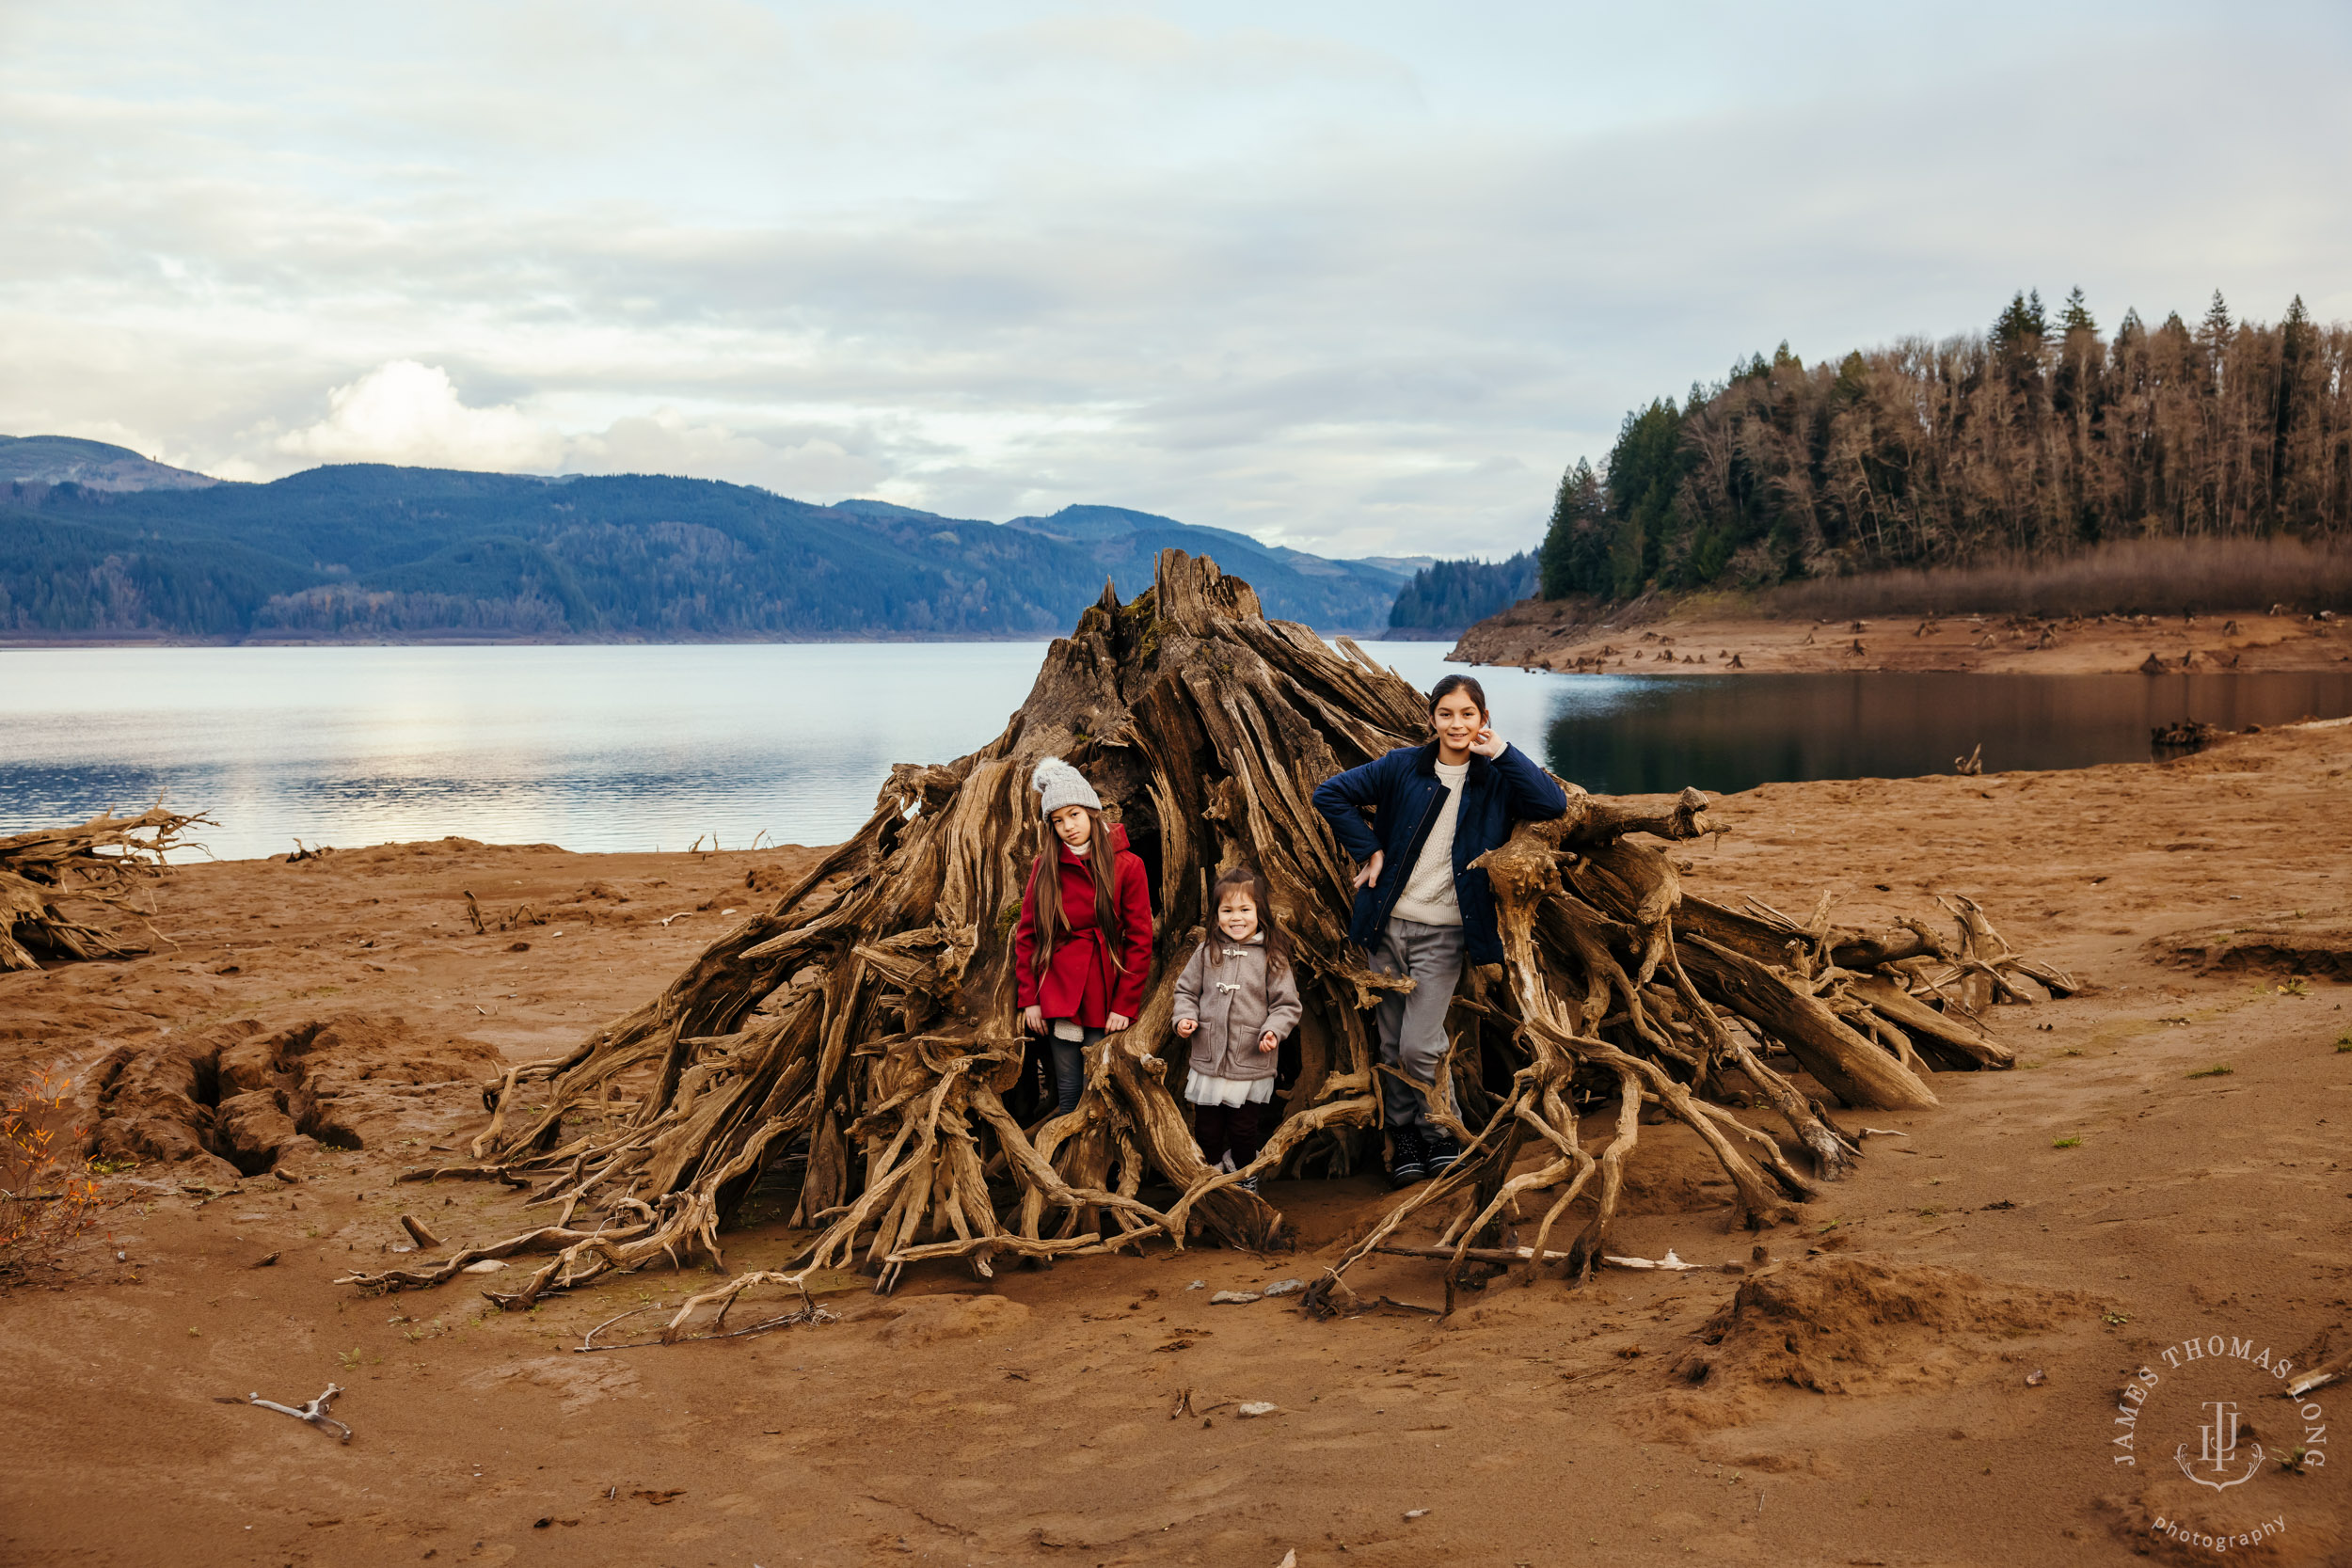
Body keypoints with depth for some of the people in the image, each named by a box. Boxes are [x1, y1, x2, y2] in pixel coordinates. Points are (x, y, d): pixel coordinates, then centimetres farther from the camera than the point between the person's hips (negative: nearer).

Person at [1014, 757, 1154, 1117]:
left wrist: (1125, 1005, -7)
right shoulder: (1045, 867, 4)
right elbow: (1026, 935, 7)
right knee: (1068, 1091, 5)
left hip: (1105, 1000, -2)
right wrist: (1029, 998, 1)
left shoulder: (1126, 866, -3)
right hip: (1058, 994, 2)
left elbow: (1140, 940, -3)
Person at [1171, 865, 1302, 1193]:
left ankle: (1247, 1182, 29)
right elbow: (1186, 989, 12)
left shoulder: (1271, 957, -5)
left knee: (1243, 1130, 8)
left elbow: (1287, 1004, -1)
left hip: (1251, 1065, -2)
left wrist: (1273, 1030, -16)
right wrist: (1185, 1017, -4)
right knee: (1206, 1130, 12)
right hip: (1207, 1060, 2)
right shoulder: (1208, 952, 2)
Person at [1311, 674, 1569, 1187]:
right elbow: (1331, 794, 3)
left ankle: (1440, 1134, 12)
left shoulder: (1496, 779, 1)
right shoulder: (1403, 767, 2)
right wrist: (1369, 851, -3)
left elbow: (1553, 805, -16)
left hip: (1445, 932, -2)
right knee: (1391, 1042, 9)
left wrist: (1501, 753, -14)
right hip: (1389, 923, 2)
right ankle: (1404, 1139, 25)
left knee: (1418, 1047, -11)